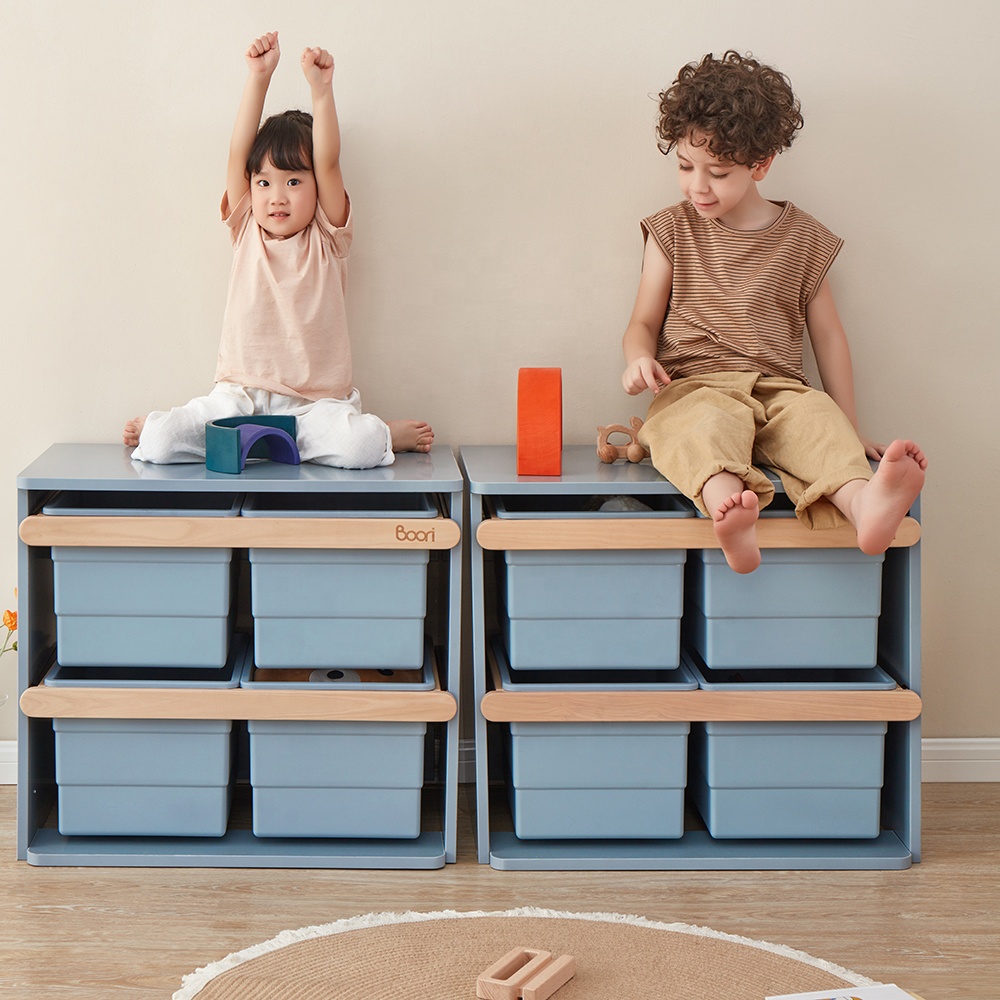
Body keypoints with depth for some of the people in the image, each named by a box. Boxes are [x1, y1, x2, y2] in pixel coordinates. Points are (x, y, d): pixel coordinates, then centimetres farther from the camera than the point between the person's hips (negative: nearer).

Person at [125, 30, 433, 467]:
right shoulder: (247, 231, 8)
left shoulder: (326, 239, 3)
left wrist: (321, 88, -22)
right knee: (159, 443, -21)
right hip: (239, 394, 2)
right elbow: (239, 153, -3)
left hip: (314, 401, -2)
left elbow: (328, 162, -11)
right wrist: (258, 76, -13)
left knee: (358, 447, -33)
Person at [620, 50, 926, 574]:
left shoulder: (803, 238, 14)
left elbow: (828, 336, 18)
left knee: (819, 419, -33)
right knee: (709, 424, -38)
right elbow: (644, 320, 13)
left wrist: (849, 432, 14)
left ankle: (865, 503, -63)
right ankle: (729, 514, -69)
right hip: (694, 385, -2)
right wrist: (638, 359, -12)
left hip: (778, 388, 2)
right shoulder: (673, 230, 13)